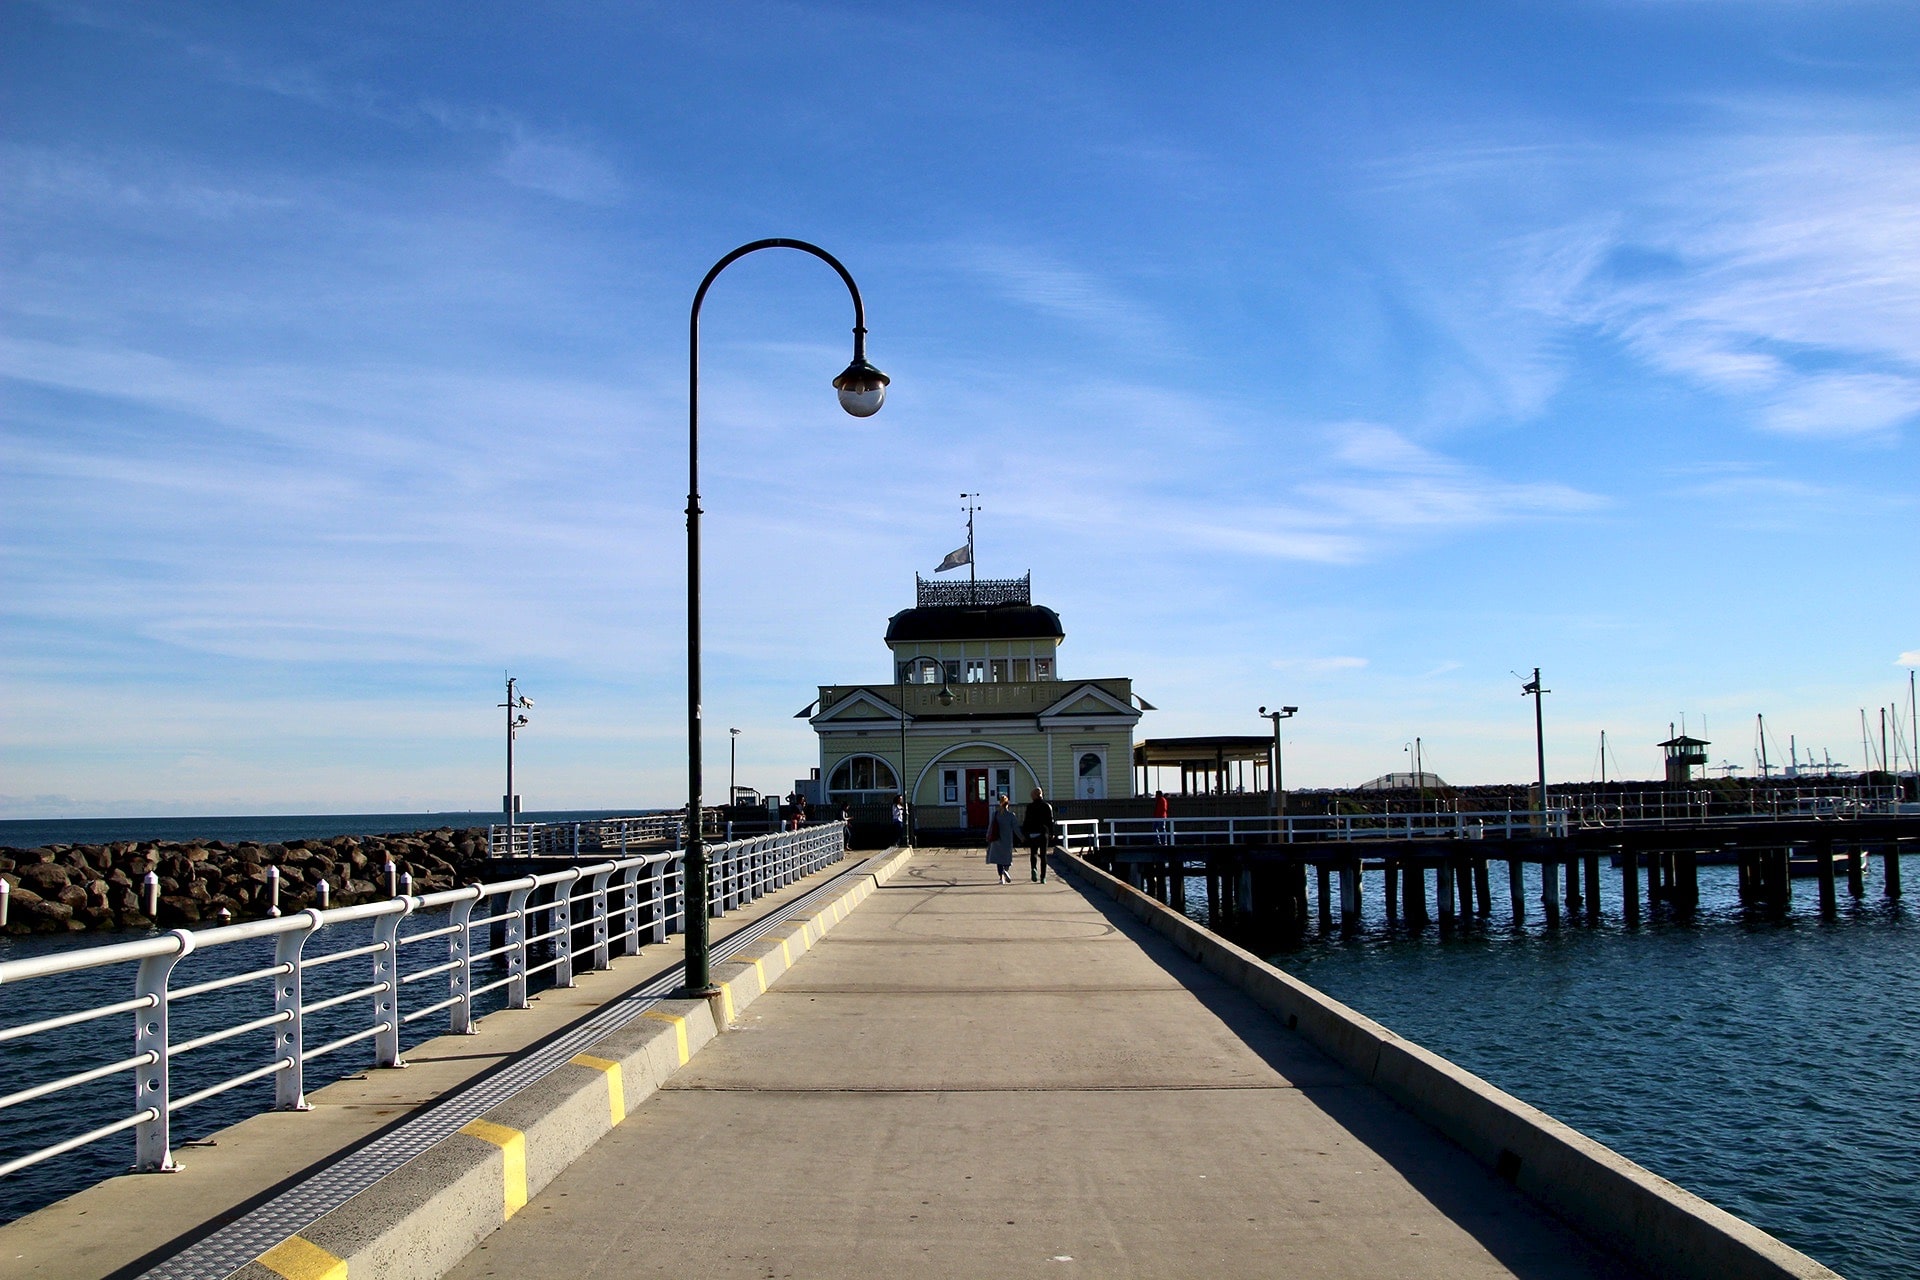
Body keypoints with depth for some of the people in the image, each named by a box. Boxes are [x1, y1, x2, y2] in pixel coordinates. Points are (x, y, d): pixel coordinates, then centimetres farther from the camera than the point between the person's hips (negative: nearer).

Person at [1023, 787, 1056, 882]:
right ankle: (1043, 877, 1)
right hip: (1044, 833, 1)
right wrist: (1051, 833, 8)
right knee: (1043, 855, 6)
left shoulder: (1030, 806, -2)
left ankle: (1033, 868, -17)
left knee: (1033, 853, 11)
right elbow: (1051, 821, 2)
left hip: (1032, 834, -1)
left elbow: (1026, 821, -1)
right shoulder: (1047, 806, 1)